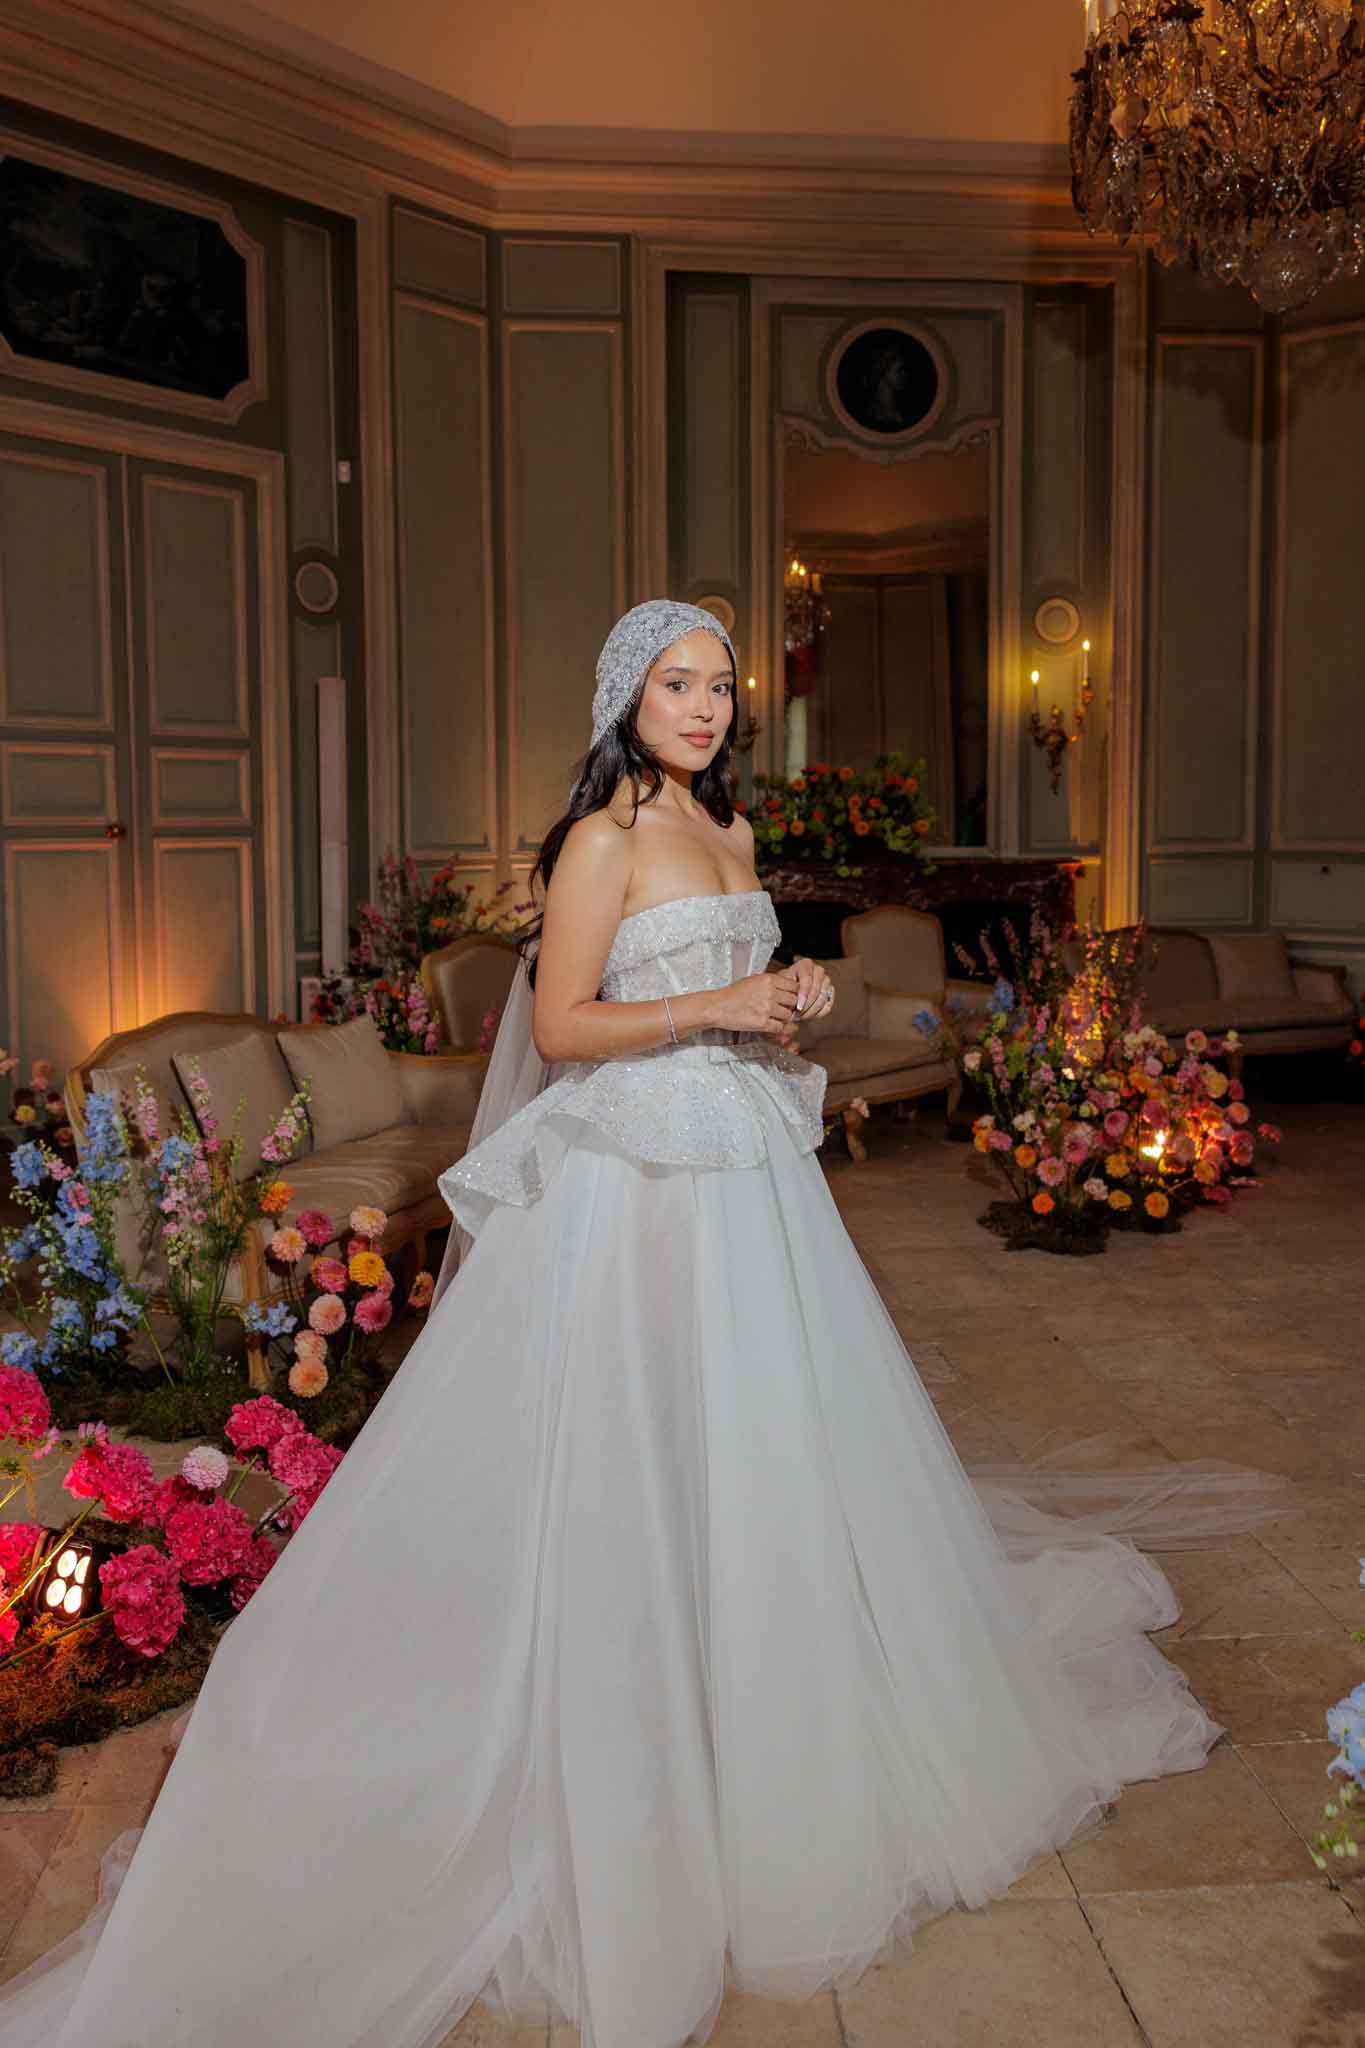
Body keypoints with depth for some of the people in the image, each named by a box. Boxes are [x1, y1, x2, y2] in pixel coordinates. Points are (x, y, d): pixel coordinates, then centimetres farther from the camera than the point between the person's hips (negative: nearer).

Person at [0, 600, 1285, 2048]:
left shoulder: (730, 833, 14)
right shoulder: (603, 838, -10)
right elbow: (559, 1027, -13)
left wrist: (793, 1003, 3)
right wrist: (714, 1008, -18)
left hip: (749, 1166, 8)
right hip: (642, 1179, -8)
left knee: (771, 1444, 14)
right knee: (643, 1464, 0)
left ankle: (776, 1741, 33)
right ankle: (644, 1781, 16)